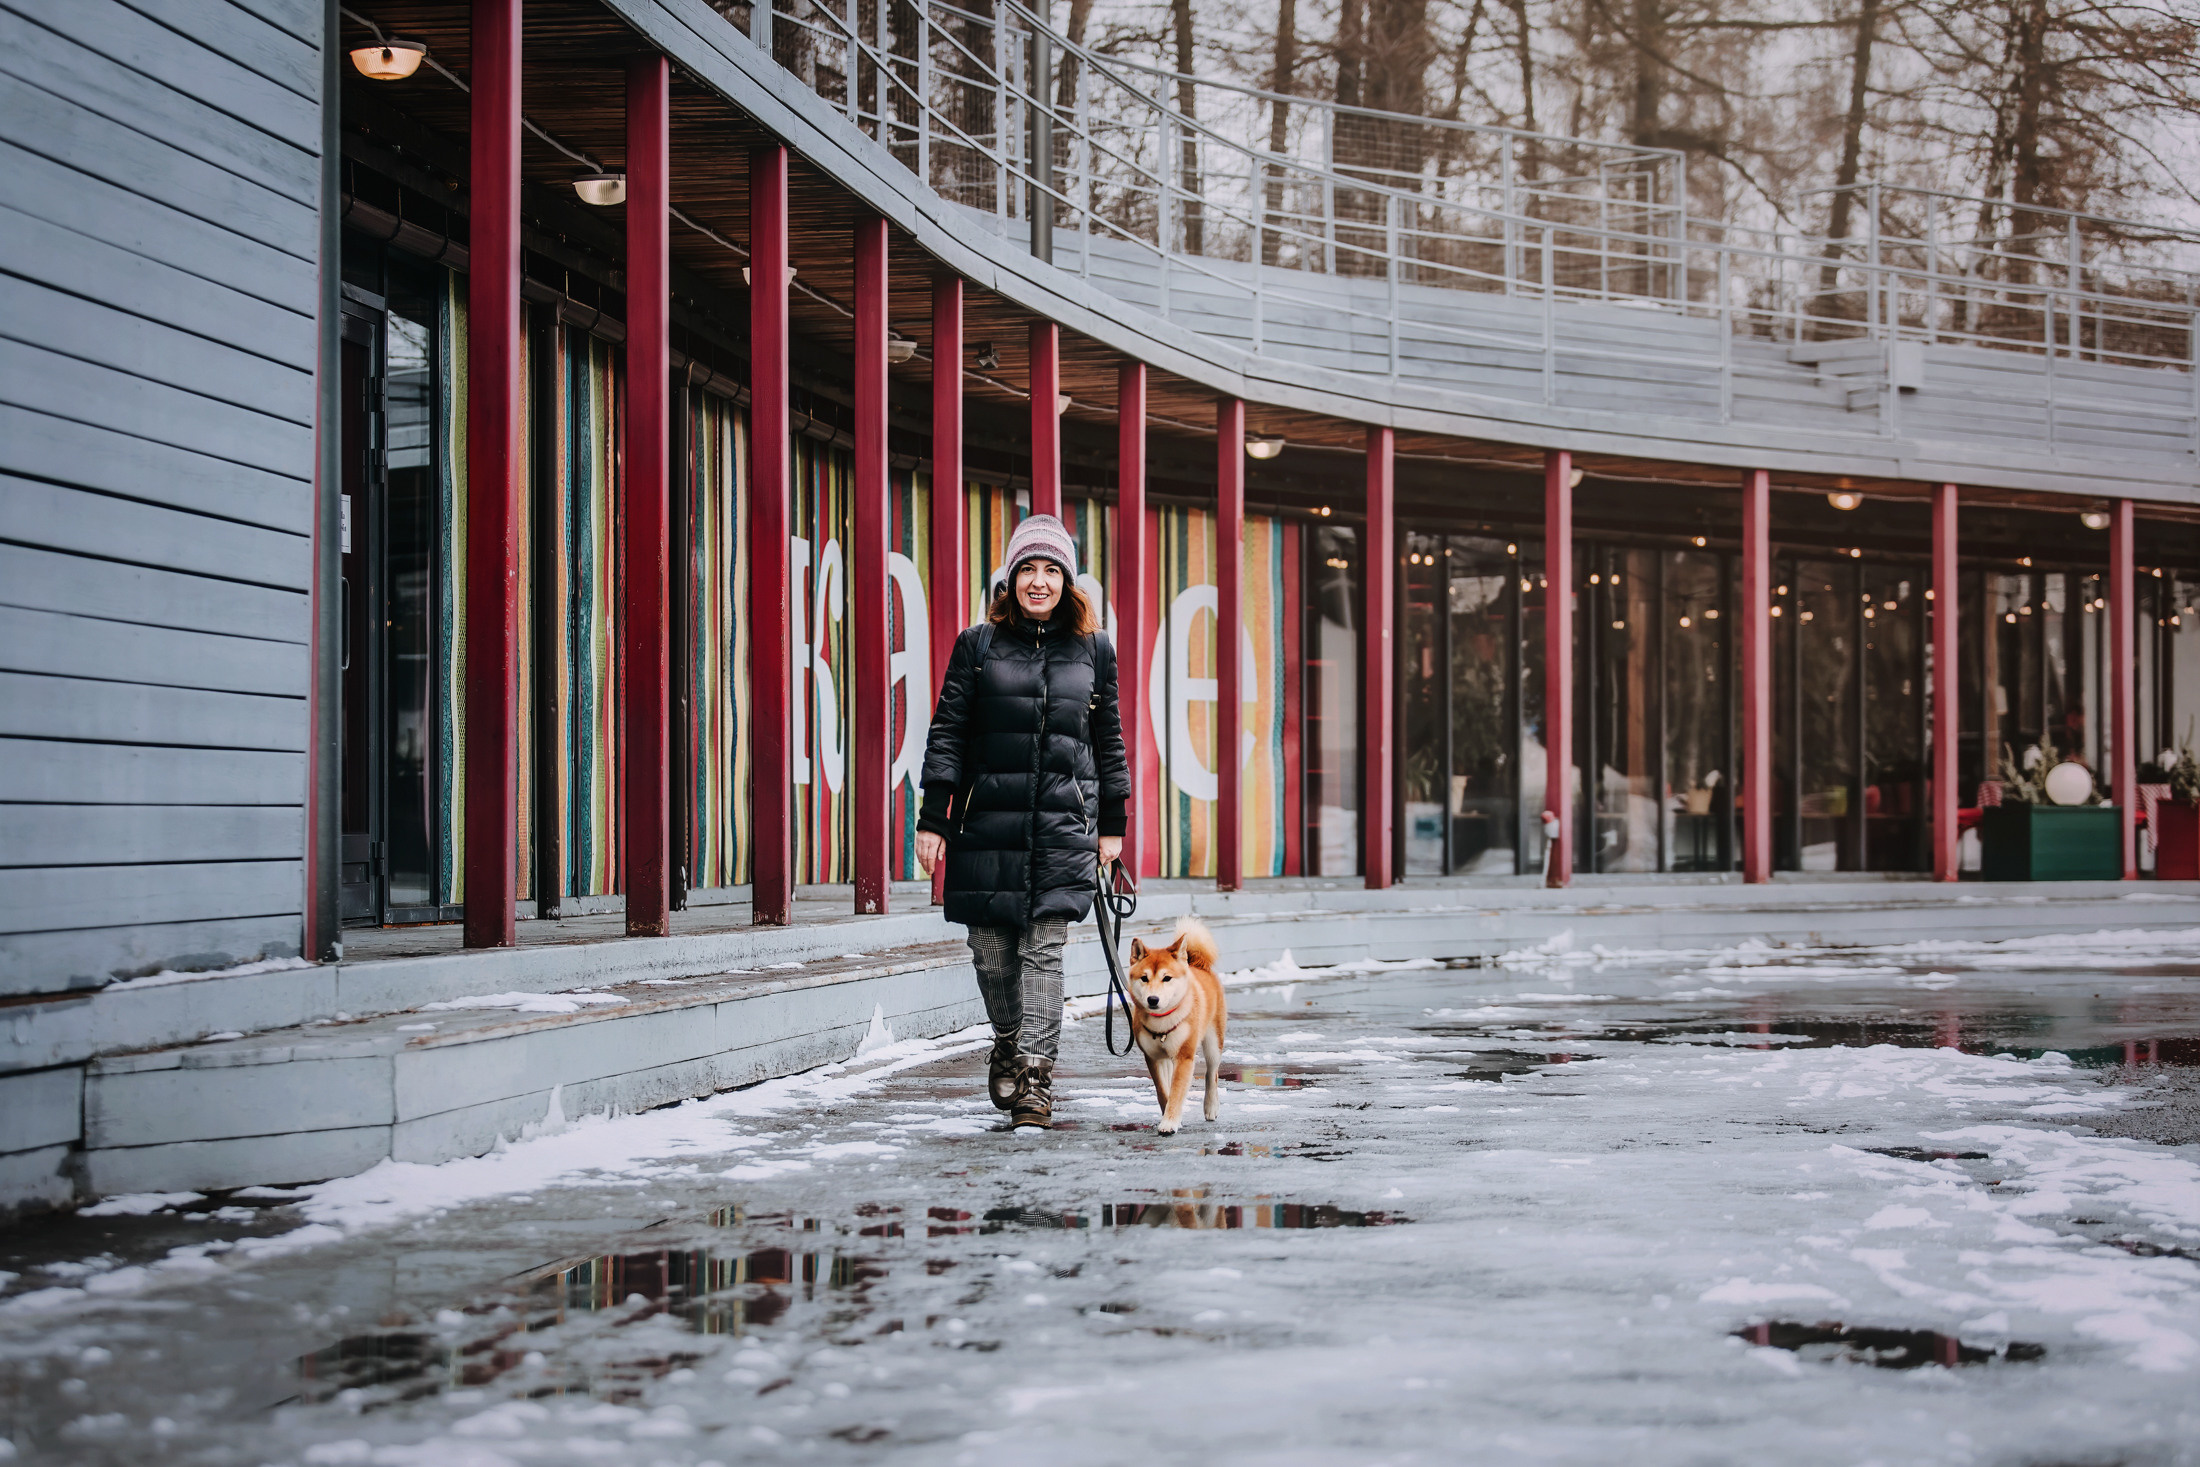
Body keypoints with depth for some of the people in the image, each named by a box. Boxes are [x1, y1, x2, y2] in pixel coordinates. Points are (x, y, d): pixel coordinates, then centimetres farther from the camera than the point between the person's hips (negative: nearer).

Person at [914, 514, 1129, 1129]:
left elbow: (1108, 739, 15)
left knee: (1044, 947, -7)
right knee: (991, 949, 5)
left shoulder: (1093, 650, 10)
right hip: (988, 818, 0)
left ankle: (1036, 1077, -6)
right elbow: (947, 733, 4)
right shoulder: (978, 645, 5)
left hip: (1065, 819, 0)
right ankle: (1007, 1042, 31)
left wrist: (1112, 823, 13)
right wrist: (933, 818, -2)